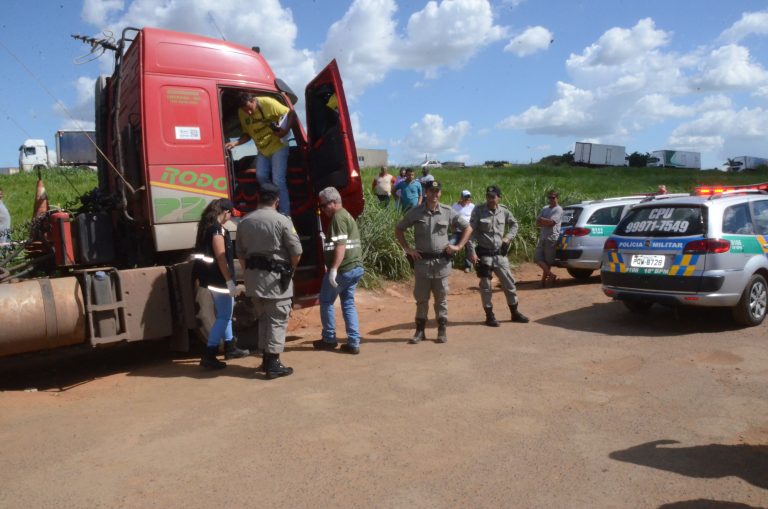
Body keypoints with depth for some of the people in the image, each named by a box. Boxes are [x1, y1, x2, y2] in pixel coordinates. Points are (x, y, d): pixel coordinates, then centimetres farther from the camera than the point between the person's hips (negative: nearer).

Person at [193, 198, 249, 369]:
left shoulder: (207, 226, 13)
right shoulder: (217, 228, -16)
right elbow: (220, 257, -21)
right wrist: (229, 280, -19)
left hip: (213, 277, 10)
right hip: (219, 278, -10)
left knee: (224, 313, 19)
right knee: (224, 316, -6)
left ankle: (230, 348, 29)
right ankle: (208, 355, -7)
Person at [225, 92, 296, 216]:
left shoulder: (268, 103, -21)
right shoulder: (241, 113, -4)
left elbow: (291, 113, -17)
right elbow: (247, 134, 7)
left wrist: (286, 130, -30)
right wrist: (235, 143, -9)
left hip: (278, 147, -6)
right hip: (262, 150, 6)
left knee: (278, 181, -12)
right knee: (261, 176, -4)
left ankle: (285, 215, -9)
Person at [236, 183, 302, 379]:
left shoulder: (244, 221, 6)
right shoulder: (281, 220, -11)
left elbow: (240, 253, 11)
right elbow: (296, 251, -11)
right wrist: (290, 269, 6)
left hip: (253, 276, 6)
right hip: (275, 277, -6)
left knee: (263, 318, 18)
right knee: (277, 320, 2)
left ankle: (266, 359, 25)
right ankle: (273, 364, 3)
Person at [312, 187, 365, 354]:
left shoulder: (338, 217, -12)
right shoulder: (347, 215, 20)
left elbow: (341, 245, -22)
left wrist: (334, 268, -26)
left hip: (343, 269, -9)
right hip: (356, 267, 9)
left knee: (326, 302, 6)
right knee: (348, 303, 11)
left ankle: (329, 339, 15)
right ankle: (353, 343, 8)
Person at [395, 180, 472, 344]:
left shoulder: (448, 212, 0)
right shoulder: (415, 212, -1)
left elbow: (468, 228, 8)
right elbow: (398, 229, 8)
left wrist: (458, 246, -3)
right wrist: (407, 248, -1)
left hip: (442, 261, 0)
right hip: (422, 261, 0)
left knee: (441, 298, 8)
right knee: (421, 298, 7)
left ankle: (442, 330, 19)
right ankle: (420, 331, 17)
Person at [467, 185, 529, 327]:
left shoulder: (504, 211, 1)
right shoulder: (478, 211, -10)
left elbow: (514, 224, 19)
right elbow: (471, 231, -10)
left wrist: (508, 237, 2)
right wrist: (472, 252, -16)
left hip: (500, 254, 4)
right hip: (484, 254, -3)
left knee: (509, 283, 10)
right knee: (486, 286, 4)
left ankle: (514, 312, 26)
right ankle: (489, 315, 16)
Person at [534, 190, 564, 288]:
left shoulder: (558, 209, -5)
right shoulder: (545, 208, 16)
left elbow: (551, 222, -18)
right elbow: (537, 223, 9)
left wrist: (542, 220, -4)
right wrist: (546, 223, -9)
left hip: (552, 238, -7)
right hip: (542, 238, 7)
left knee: (548, 261, 0)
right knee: (537, 258, 0)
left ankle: (544, 279, 7)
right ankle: (551, 275, 6)